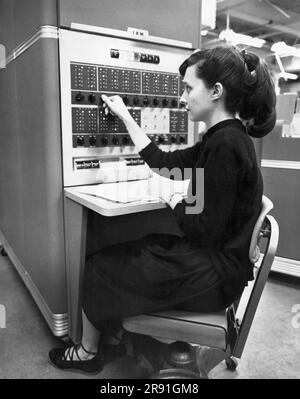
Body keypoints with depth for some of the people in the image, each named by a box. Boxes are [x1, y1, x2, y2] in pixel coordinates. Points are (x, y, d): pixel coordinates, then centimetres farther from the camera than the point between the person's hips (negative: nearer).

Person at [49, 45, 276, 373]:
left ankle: (88, 352, 29)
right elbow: (162, 162, 11)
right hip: (213, 260, 9)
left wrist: (174, 202, -7)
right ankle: (112, 332, 31)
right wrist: (125, 117, 16)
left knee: (100, 267, 4)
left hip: (214, 276, -9)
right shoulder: (223, 138, 6)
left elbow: (206, 232, -25)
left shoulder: (226, 144, -25)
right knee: (121, 252, 15)